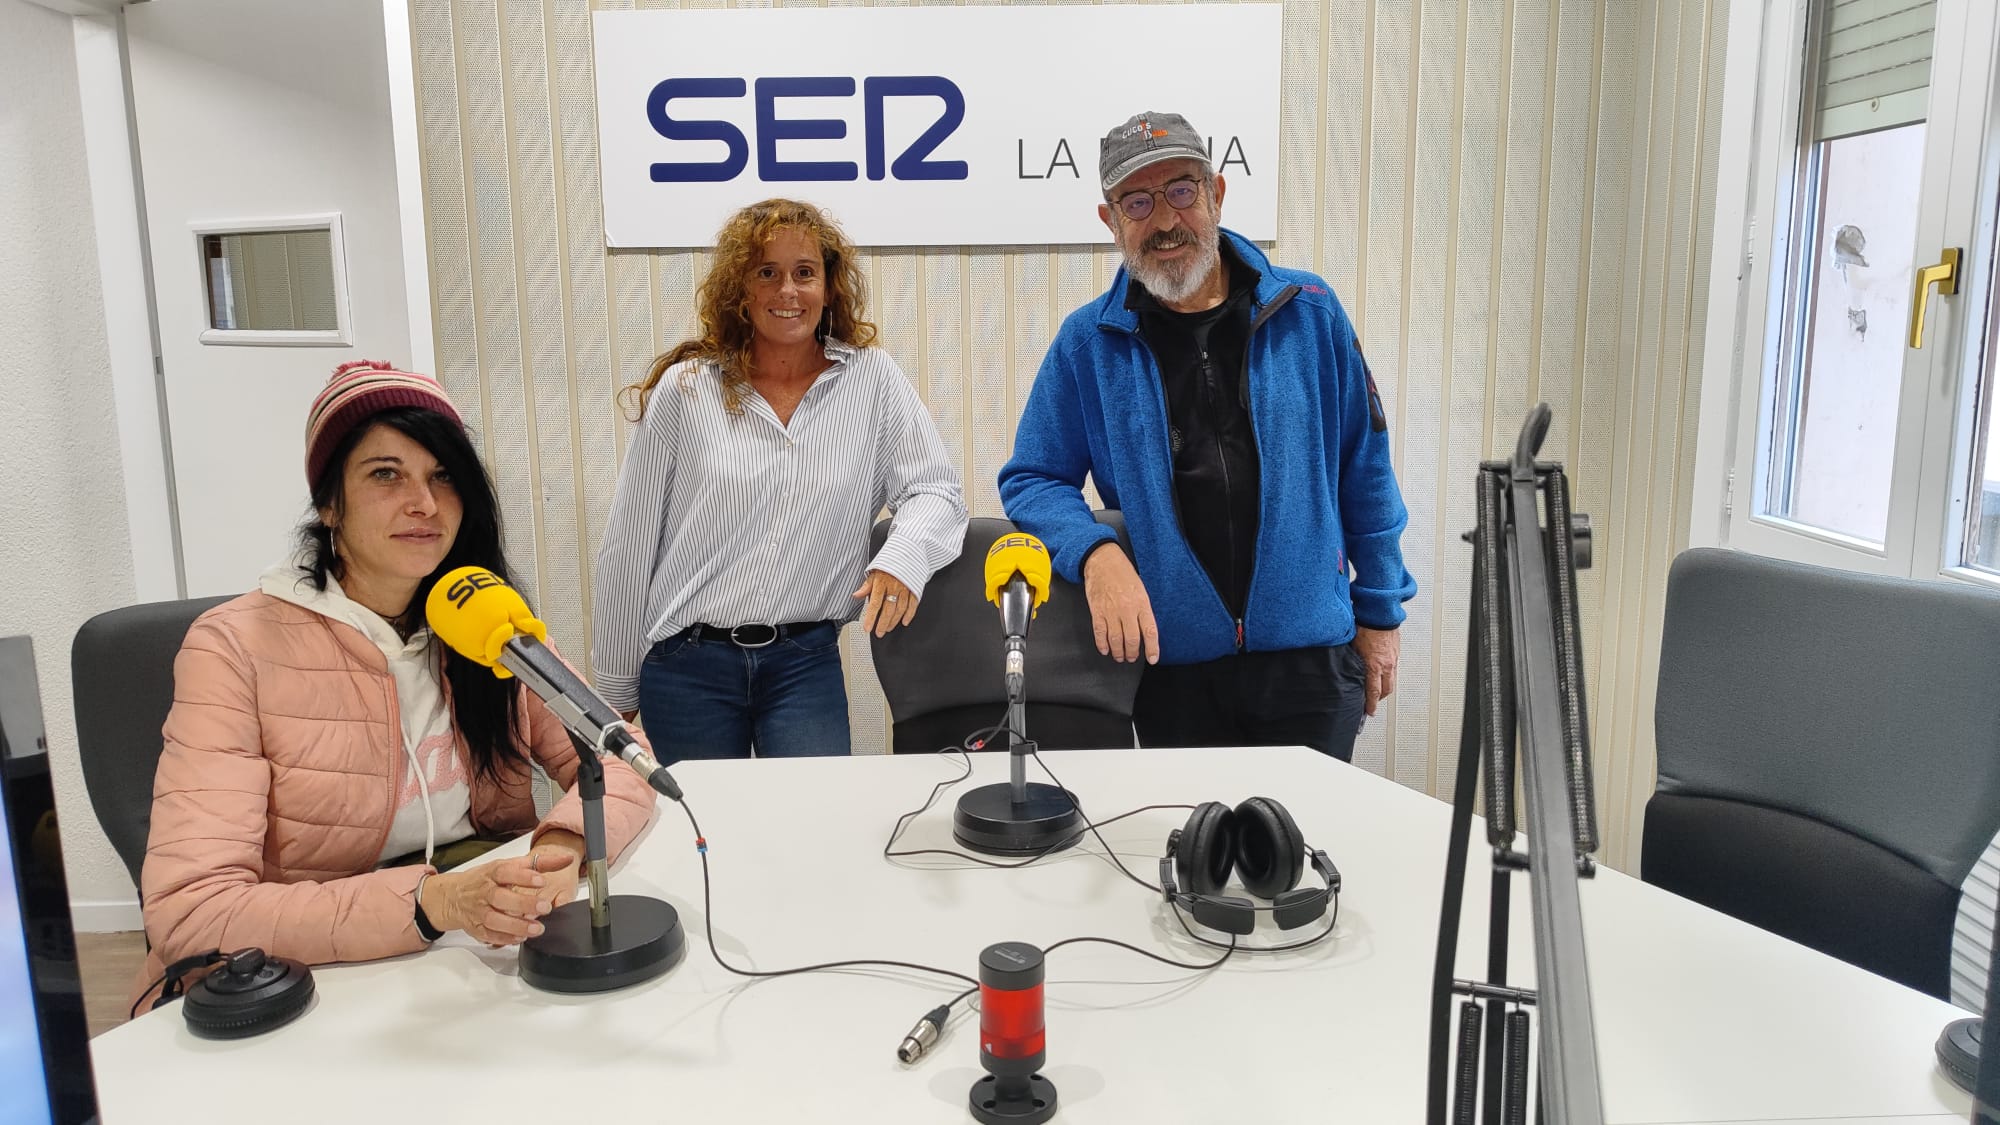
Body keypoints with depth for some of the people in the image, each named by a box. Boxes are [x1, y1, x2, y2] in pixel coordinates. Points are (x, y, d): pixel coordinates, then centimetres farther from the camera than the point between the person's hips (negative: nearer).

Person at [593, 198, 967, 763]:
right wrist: (617, 689, 7)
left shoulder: (871, 379, 0)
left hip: (805, 660, 0)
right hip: (688, 666, 0)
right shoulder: (683, 390, -2)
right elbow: (629, 548, 3)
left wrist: (903, 556, -24)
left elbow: (936, 490, -2)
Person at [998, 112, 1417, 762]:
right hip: (1173, 666, 0)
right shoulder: (1088, 342, -1)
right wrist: (1095, 553, -17)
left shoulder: (1308, 313, 1)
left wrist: (1379, 613, 7)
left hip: (1311, 658, 0)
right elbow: (1031, 480, 2)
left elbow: (1364, 470, 6)